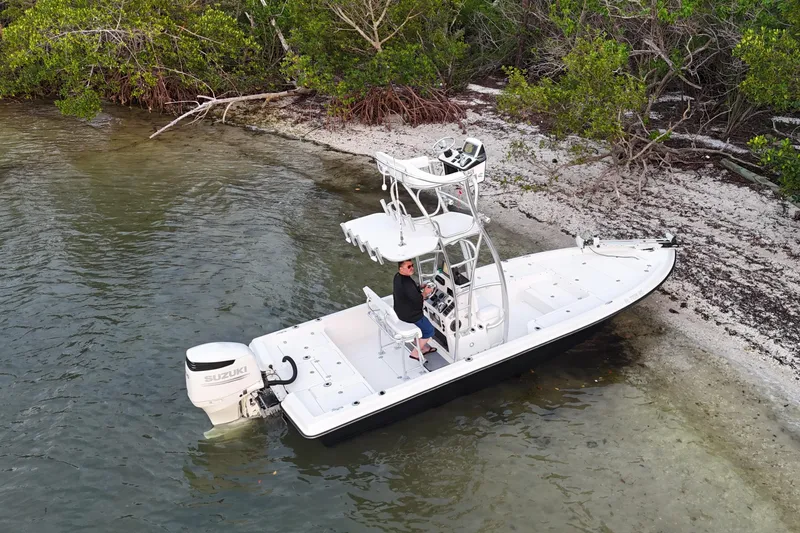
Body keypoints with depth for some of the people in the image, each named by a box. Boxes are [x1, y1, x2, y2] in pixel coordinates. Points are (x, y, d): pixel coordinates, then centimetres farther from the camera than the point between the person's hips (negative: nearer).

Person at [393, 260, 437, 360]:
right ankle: (415, 353, 15)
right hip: (410, 316, -9)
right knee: (429, 331, 9)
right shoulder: (406, 283, -34)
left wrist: (421, 287, 0)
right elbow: (418, 300, -28)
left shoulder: (397, 277, -3)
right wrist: (425, 293, -10)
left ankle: (423, 348, 39)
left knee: (423, 324, 28)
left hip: (400, 310, 9)